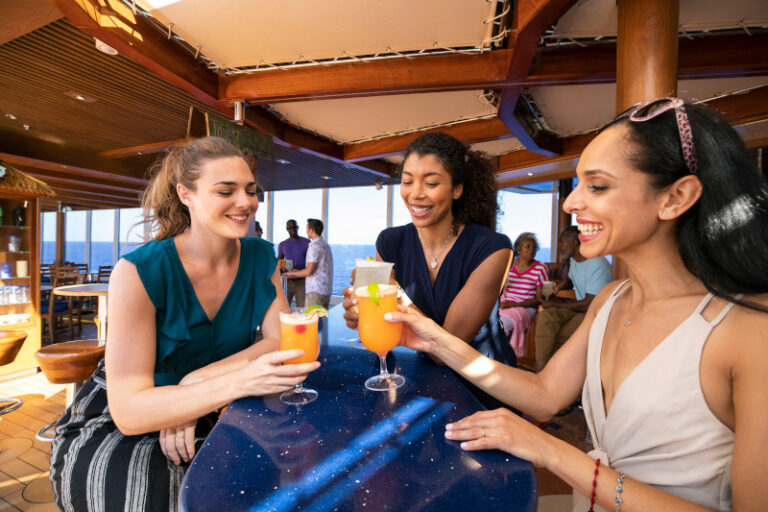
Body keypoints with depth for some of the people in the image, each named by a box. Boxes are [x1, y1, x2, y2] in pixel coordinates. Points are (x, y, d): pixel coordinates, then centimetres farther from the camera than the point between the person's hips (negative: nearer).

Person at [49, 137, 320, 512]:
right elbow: (129, 411, -26)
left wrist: (199, 382, -28)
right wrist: (238, 381, -43)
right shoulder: (139, 271, -23)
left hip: (200, 424, 4)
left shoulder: (260, 257, -9)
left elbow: (280, 340, -14)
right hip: (114, 429, -3)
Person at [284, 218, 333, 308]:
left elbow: (309, 271, -16)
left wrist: (293, 273, 0)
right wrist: (298, 271, 25)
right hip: (327, 290, 9)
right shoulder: (326, 245, 15)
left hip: (316, 291, -9)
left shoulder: (315, 246, -13)